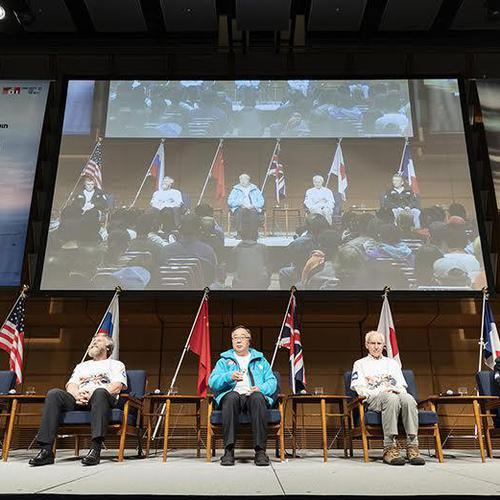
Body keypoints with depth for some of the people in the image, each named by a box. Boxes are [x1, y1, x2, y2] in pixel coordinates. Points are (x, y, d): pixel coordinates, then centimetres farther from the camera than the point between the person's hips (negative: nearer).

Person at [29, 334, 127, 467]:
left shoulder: (116, 364, 21)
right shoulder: (82, 365, 34)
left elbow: (117, 386, 2)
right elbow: (71, 384, 17)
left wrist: (92, 395, -13)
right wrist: (78, 395, -8)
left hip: (104, 398, -4)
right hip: (79, 399, 4)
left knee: (100, 392, -39)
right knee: (53, 394, -24)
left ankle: (95, 449, -47)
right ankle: (46, 450, -32)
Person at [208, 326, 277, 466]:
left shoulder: (260, 360, 27)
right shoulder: (224, 360, 24)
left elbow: (272, 381, 13)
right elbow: (212, 382, 8)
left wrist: (261, 388, -10)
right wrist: (229, 377, -13)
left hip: (254, 396, 0)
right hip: (233, 396, 0)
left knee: (258, 397, -35)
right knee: (232, 397, -36)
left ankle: (260, 451, -36)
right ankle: (229, 450, -35)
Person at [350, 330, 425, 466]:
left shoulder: (392, 363, 29)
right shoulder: (360, 364, 19)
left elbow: (402, 386, 20)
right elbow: (360, 389, 4)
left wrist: (397, 389, -7)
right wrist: (380, 391, -13)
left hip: (396, 395, 3)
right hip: (372, 400, -3)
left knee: (408, 399, -35)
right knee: (391, 398, -39)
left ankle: (412, 447, -40)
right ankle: (389, 448, -42)